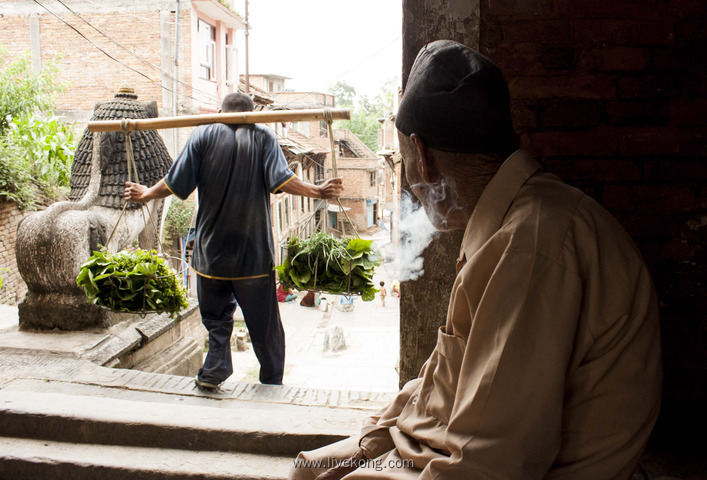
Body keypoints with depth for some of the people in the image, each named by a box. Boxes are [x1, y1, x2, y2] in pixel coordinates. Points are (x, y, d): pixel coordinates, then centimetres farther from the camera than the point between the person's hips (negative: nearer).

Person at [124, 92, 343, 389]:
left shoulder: (203, 135, 3)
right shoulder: (263, 137, 1)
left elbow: (176, 183, 1)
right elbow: (281, 180, -12)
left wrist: (146, 194, 18)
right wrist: (318, 191, -5)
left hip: (211, 249, 1)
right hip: (254, 252, -1)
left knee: (215, 314, 18)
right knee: (263, 320, 9)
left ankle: (215, 369, 5)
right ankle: (272, 381, 18)